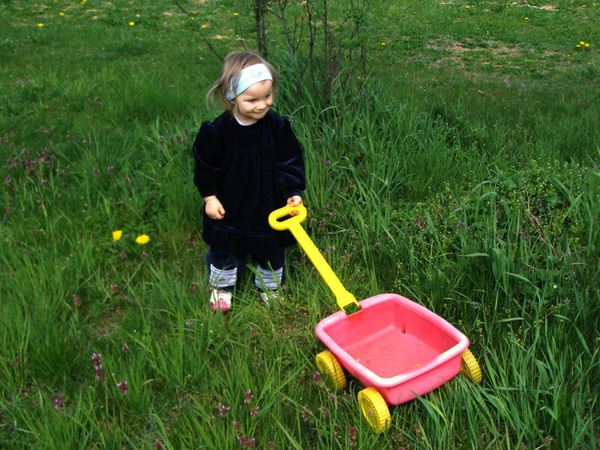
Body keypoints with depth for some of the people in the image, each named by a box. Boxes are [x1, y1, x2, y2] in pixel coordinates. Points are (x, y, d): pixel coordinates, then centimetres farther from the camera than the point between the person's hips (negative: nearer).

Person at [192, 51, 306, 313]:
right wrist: (209, 196, -7)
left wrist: (294, 192, -11)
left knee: (271, 247, 19)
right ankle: (221, 286, 41)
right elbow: (205, 165, -8)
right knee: (224, 246, 17)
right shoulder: (217, 131, -21)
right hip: (229, 205, -1)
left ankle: (271, 287, 43)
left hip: (269, 205, 1)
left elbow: (291, 161, -6)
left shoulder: (278, 126, -16)